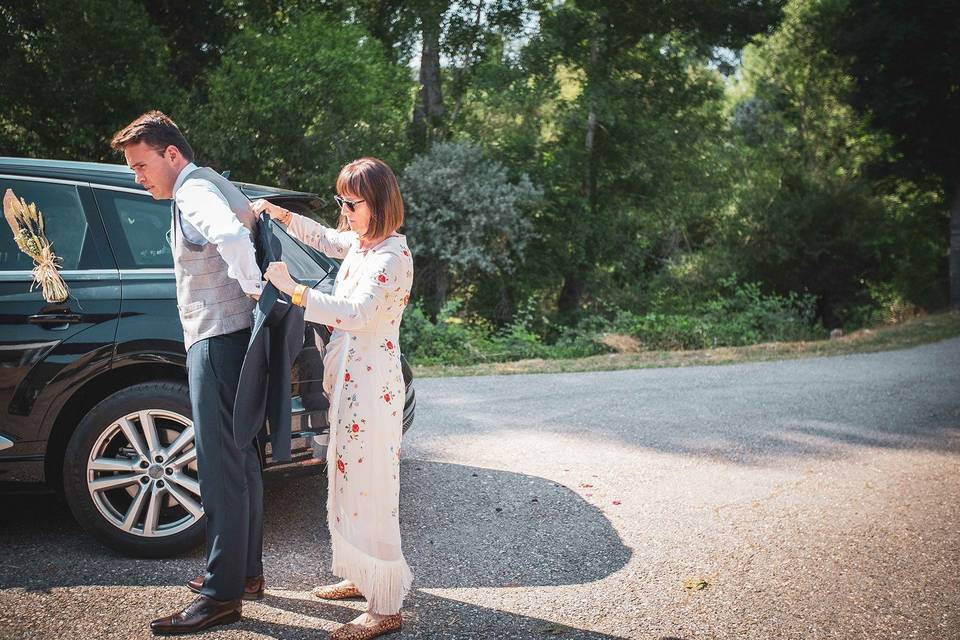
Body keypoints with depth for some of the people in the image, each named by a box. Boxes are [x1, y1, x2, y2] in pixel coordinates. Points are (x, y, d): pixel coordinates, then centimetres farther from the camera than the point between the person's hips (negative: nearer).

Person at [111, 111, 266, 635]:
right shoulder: (211, 186, 20)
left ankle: (222, 594, -1)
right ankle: (246, 572, 26)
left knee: (220, 465, -7)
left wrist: (254, 290, -22)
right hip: (226, 338, 11)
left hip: (219, 340, -11)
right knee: (239, 460, 15)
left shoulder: (195, 190, -12)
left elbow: (232, 236, -34)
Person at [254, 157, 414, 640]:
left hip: (372, 387, -10)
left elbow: (357, 314, -30)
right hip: (349, 382, 10)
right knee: (349, 482, 19)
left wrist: (292, 289, -30)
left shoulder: (392, 255, -18)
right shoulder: (359, 242, 9)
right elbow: (323, 238, 31)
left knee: (370, 490, -4)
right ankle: (362, 578, 35)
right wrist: (279, 214, 18)